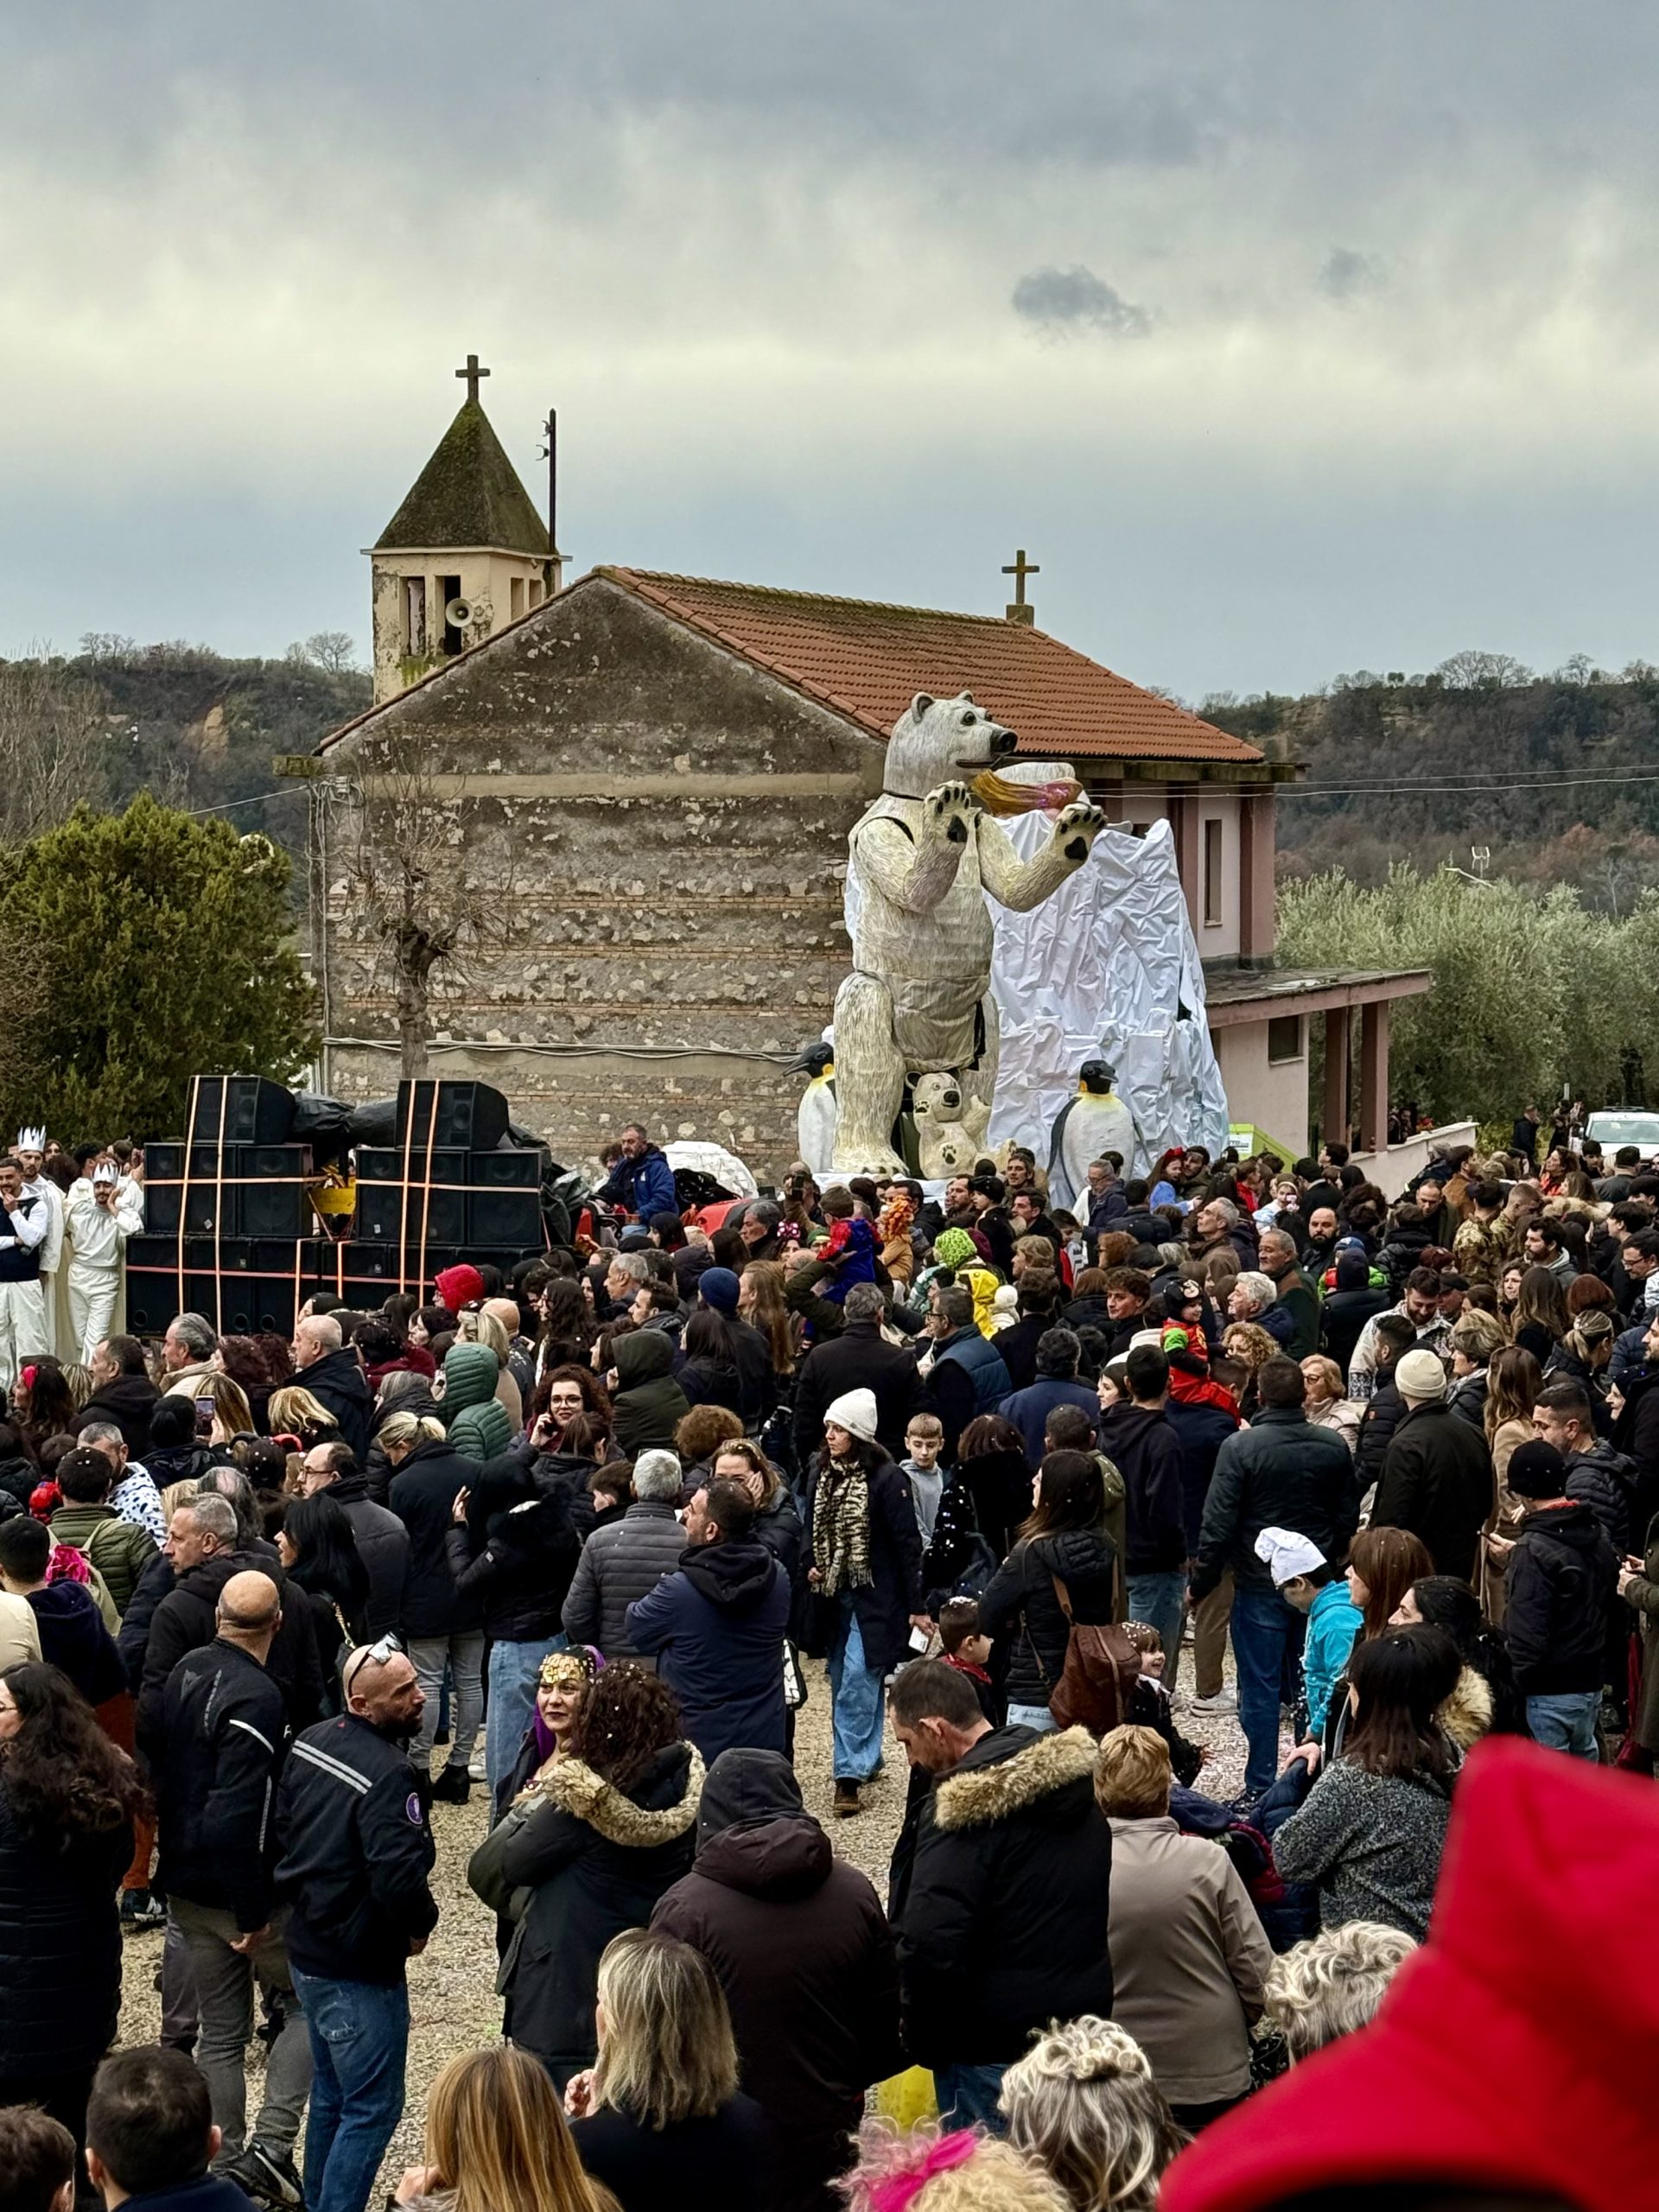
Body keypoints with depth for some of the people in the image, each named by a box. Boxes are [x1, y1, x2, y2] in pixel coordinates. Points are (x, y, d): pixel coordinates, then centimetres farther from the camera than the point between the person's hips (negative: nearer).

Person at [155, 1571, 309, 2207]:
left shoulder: (185, 1672, 3)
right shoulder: (256, 1700, -24)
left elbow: (161, 1769, 14)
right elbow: (237, 1816, -27)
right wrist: (254, 1911, -21)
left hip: (184, 1885, 8)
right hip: (238, 1888, -8)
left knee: (221, 2029, 15)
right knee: (305, 2003, 9)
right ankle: (271, 2143, -3)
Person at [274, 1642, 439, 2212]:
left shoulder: (309, 1743, 2)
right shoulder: (387, 1774, -26)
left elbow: (280, 1831, 14)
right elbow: (401, 1876, -32)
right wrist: (421, 1924, -12)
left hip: (307, 1949, 9)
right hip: (360, 1968, -9)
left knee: (330, 2094, 24)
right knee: (372, 2108, 1)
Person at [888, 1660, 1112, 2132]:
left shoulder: (961, 1809, -19)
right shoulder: (1080, 1771, 6)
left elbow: (930, 1946, -24)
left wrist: (923, 2040, -9)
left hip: (993, 2050, -8)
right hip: (1089, 2019, 8)